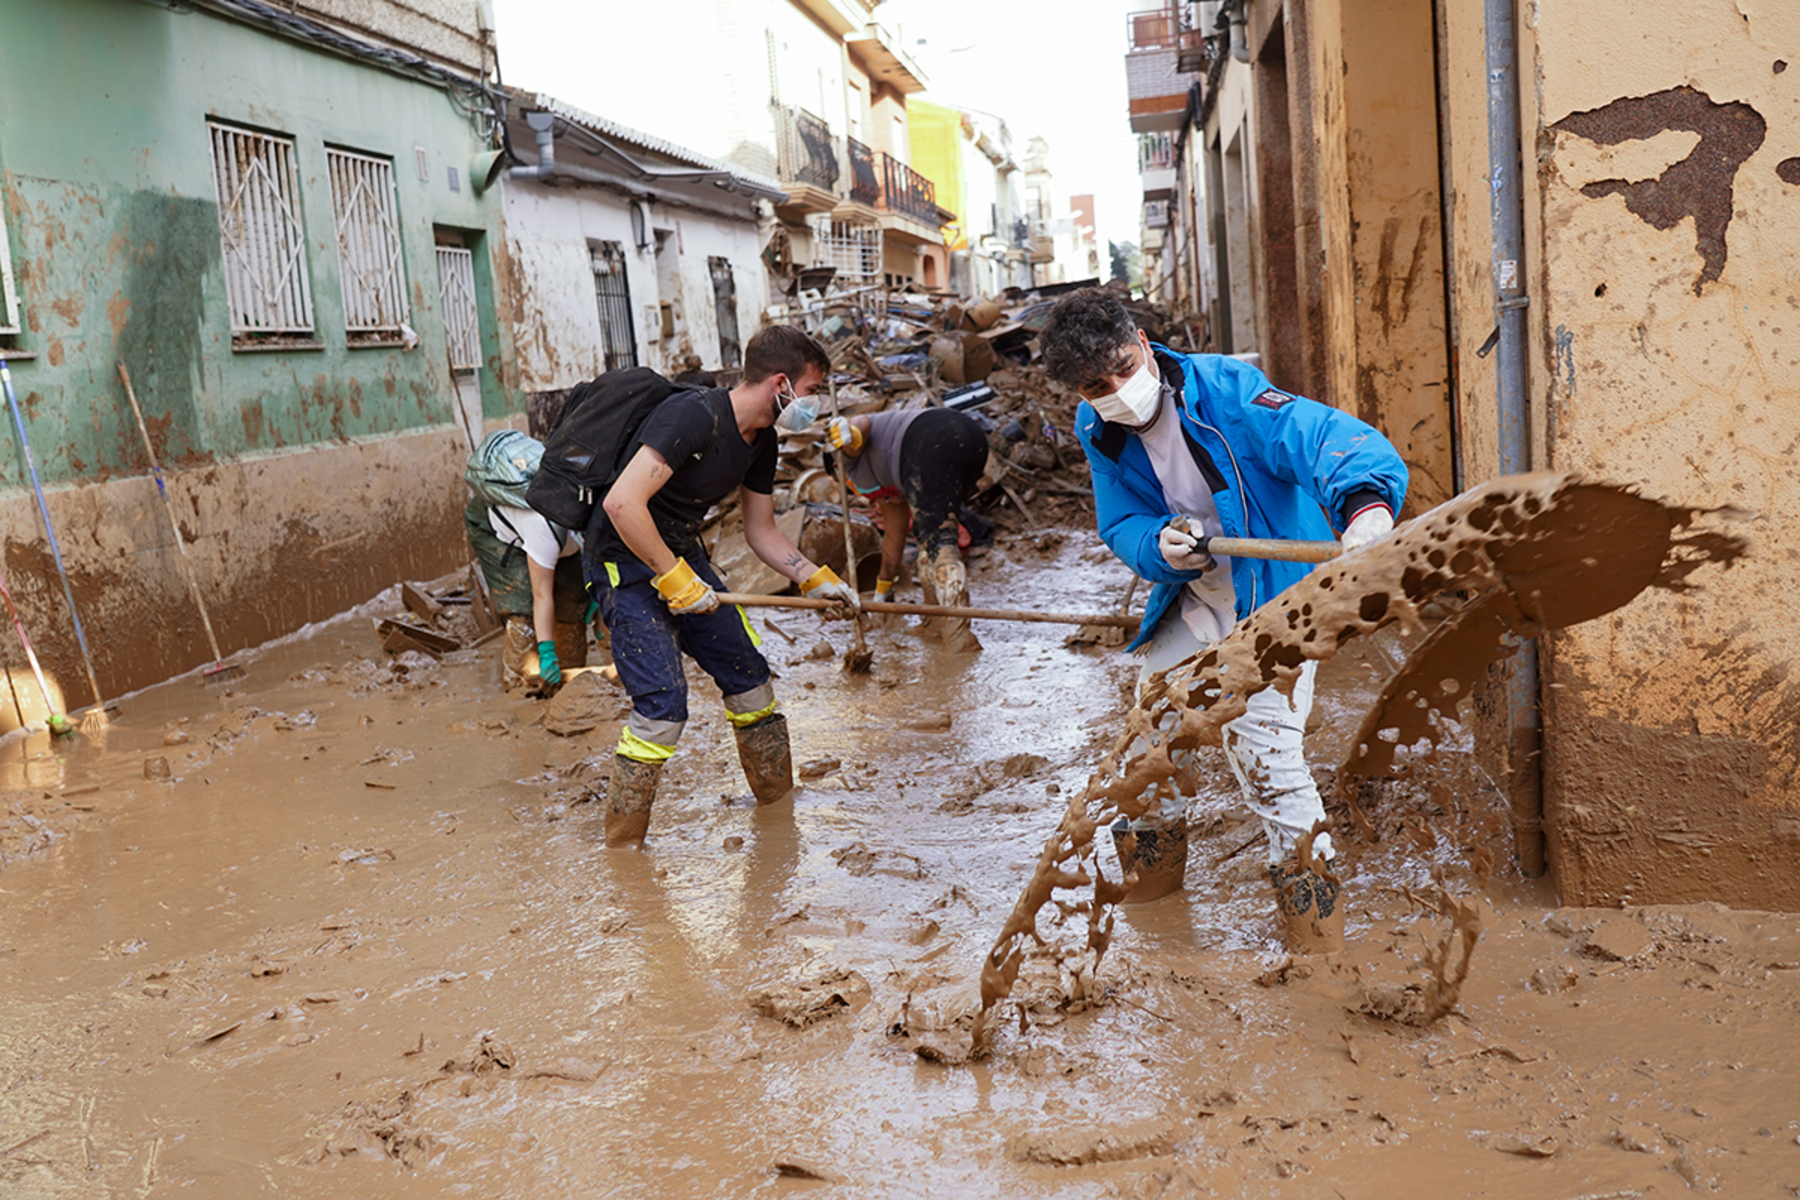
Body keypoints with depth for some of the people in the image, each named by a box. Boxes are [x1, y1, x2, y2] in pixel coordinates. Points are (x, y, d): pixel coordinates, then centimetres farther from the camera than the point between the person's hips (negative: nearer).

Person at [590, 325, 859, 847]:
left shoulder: (761, 441, 3)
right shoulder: (694, 416, -26)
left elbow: (761, 530, 14)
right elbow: (622, 504, -33)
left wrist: (814, 578, 1)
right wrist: (674, 578, -27)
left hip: (682, 557, 9)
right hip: (627, 562, -9)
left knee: (748, 674, 9)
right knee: (663, 705, -16)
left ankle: (780, 803, 27)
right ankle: (620, 847, 0)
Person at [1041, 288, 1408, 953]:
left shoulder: (1225, 390, -25)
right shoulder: (1099, 431, -5)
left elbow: (1324, 436, -38)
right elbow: (1120, 524, 1)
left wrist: (1365, 500, -59)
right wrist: (1159, 543, -24)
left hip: (1273, 595, -7)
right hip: (1190, 602, 7)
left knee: (1262, 749, -17)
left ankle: (1317, 935, -1)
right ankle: (1147, 892, 42)